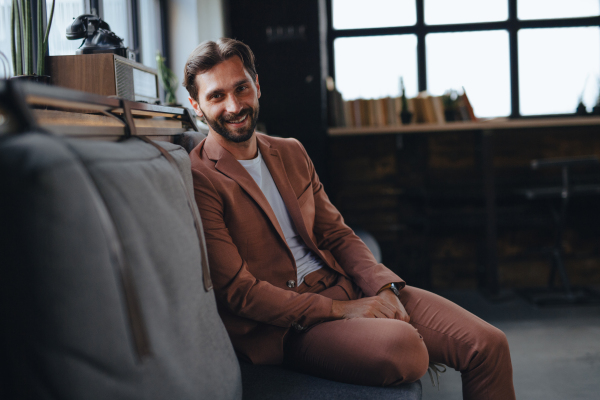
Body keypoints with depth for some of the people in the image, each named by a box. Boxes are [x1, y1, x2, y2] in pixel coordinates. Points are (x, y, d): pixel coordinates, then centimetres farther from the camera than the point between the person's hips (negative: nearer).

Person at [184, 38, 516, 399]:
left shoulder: (292, 153, 14)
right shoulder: (198, 180, -10)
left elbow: (337, 234, 14)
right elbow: (237, 291, -14)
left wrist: (384, 288, -5)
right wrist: (338, 310, -17)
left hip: (343, 284, 7)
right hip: (286, 324, -6)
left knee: (489, 345, -7)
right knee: (404, 347, -35)